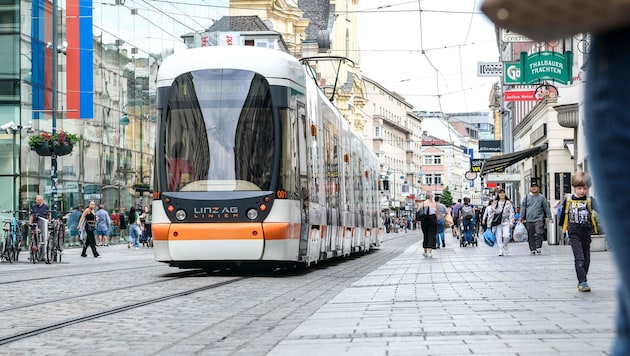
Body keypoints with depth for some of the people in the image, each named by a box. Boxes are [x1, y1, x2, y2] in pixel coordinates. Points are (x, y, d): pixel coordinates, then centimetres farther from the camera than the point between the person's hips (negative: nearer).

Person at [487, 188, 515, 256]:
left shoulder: (508, 203, 7)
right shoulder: (495, 204, 11)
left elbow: (511, 213, 2)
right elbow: (491, 213, 12)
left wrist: (511, 222, -10)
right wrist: (489, 224, 9)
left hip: (506, 222, -2)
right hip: (497, 222, 2)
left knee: (506, 236, -17)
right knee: (499, 237, -5)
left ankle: (505, 246, 10)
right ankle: (500, 251, 3)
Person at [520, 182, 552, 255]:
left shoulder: (542, 197, 8)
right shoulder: (526, 197, 10)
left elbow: (546, 207, 11)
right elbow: (523, 208, 11)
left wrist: (549, 217, 7)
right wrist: (522, 218, 6)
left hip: (539, 219, -2)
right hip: (529, 220, 2)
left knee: (539, 233, -17)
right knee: (530, 235, 4)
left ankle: (538, 247, -11)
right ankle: (532, 249, 12)